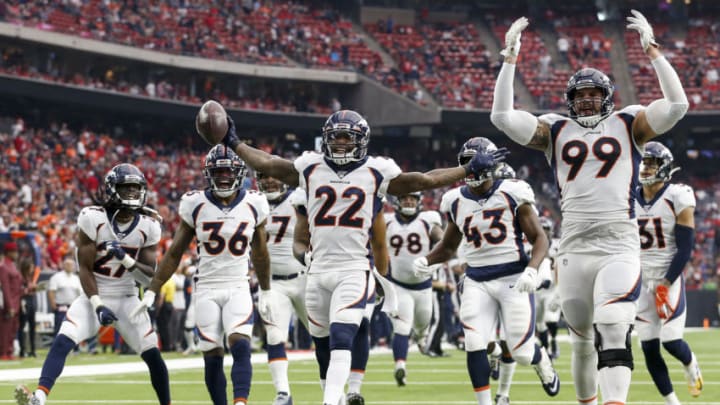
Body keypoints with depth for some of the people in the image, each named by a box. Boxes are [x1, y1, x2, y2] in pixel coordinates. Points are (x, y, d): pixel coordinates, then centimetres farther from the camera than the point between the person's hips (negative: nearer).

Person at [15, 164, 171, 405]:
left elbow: (150, 276, -5)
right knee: (62, 342, -22)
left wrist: (125, 258, -23)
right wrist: (97, 306, -20)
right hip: (94, 295, -2)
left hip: (126, 299, 2)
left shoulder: (148, 227, -5)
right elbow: (85, 268, -11)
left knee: (153, 355, -4)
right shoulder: (93, 219, -13)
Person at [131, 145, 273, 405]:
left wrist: (266, 294, 22)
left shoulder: (254, 206, 2)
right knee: (212, 358, -2)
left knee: (241, 347, -21)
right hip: (206, 290, 0)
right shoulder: (196, 205, -2)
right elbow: (174, 253, 5)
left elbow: (260, 254, 16)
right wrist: (152, 291, 2)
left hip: (238, 289, 0)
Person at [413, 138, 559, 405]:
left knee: (522, 353, -1)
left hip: (513, 279, -3)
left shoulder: (512, 194, -6)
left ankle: (542, 362, 36)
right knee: (475, 345, -13)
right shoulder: (456, 201, 6)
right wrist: (426, 260, -1)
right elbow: (449, 246, 19)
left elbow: (539, 238, -4)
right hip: (477, 281, 3)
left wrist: (532, 270, -22)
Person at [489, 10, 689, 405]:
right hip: (574, 249, 3)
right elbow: (502, 116, 4)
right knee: (583, 341, 11)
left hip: (619, 248, -3)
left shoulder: (628, 125, 8)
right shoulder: (555, 130, 13)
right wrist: (510, 58, 1)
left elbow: (677, 105, -4)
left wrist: (652, 50, -7)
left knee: (613, 335, -19)